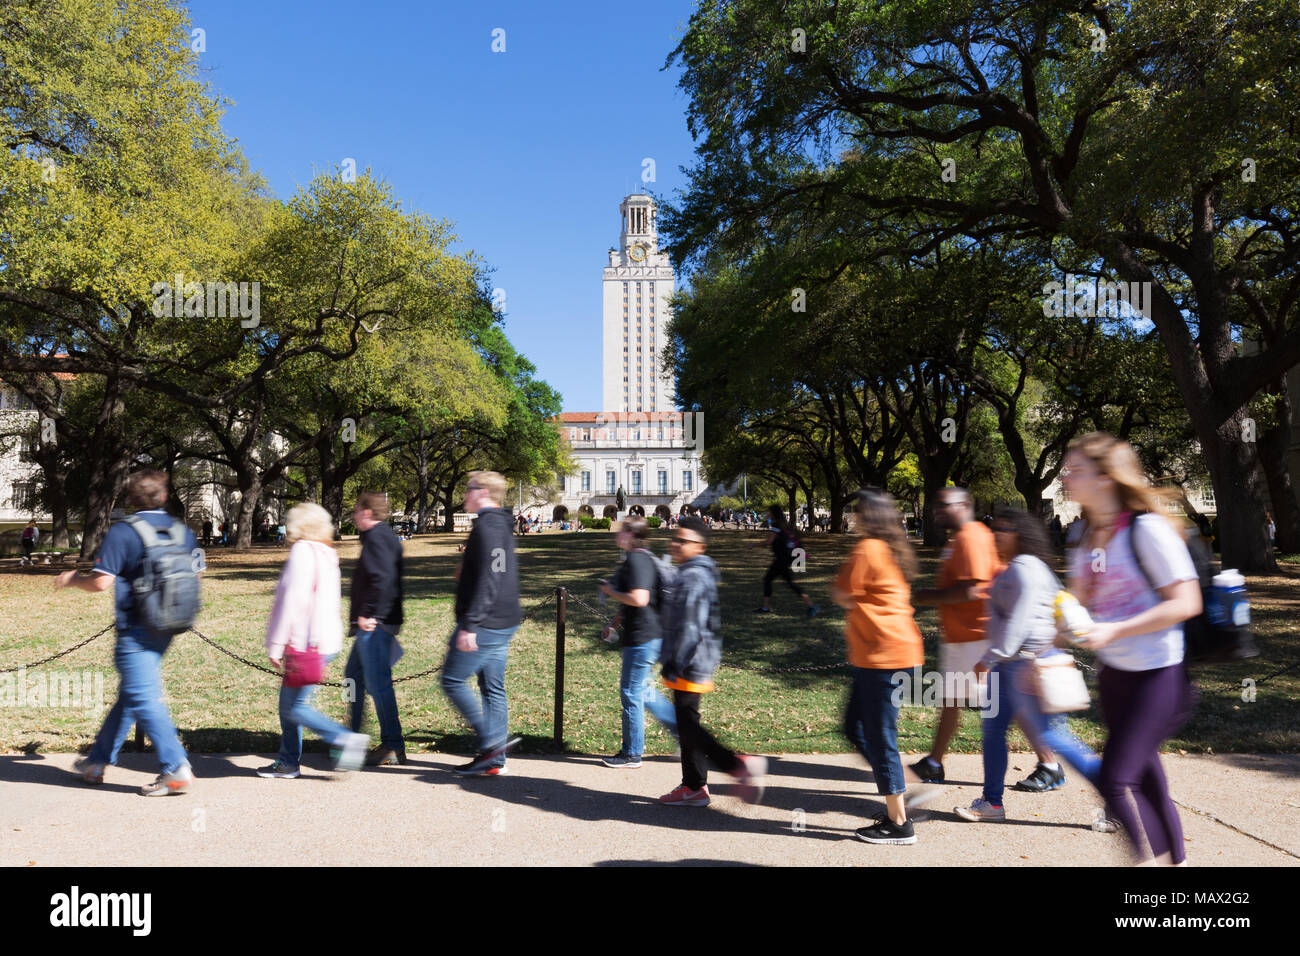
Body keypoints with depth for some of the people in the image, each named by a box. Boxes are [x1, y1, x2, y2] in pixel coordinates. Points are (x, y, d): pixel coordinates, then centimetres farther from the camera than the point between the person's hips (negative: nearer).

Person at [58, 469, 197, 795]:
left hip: (136, 630, -7)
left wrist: (72, 579, 5)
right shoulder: (183, 532, 6)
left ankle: (176, 769, -9)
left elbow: (101, 582, -15)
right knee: (129, 694, 19)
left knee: (143, 700, -4)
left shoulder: (122, 532, -11)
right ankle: (98, 760, 33)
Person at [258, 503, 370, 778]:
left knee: (295, 707, -5)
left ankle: (346, 738, -9)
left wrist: (276, 645, -12)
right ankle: (287, 763, 23)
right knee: (288, 703, 16)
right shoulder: (327, 555, 15)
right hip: (326, 640, 9)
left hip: (308, 644, -9)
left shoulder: (303, 552, -12)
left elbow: (293, 601, -17)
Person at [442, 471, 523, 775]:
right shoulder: (502, 527, 17)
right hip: (503, 624, 10)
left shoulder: (486, 528, -15)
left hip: (484, 624, -10)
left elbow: (486, 582, -23)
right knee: (493, 688, 11)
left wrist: (469, 625, -23)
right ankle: (494, 759, 16)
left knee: (453, 680, 0)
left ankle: (491, 739, -1)